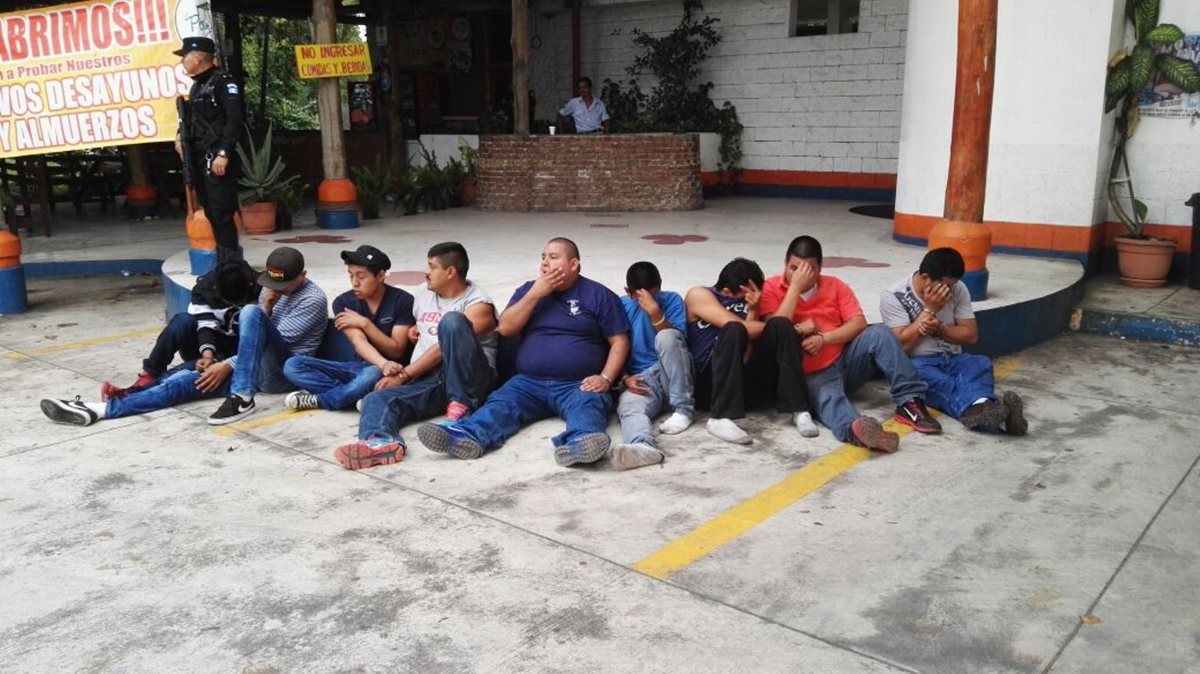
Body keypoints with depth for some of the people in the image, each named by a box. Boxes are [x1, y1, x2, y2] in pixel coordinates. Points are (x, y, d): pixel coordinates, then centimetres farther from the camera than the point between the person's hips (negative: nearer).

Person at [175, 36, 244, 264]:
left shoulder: (223, 81, -8)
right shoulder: (197, 85, 18)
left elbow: (234, 119, -17)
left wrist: (223, 153, -23)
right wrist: (182, 136, 11)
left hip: (217, 158, -9)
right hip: (199, 159, 9)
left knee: (221, 213, -10)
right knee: (211, 213, 10)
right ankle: (223, 261, 16)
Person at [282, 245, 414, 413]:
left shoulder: (403, 301, -9)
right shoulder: (343, 302, -1)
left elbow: (397, 351, -10)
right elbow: (359, 342, -15)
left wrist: (364, 323, -17)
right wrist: (384, 364, -36)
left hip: (388, 371, -4)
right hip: (359, 366, 4)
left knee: (372, 374, -41)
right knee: (292, 365, -12)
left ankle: (317, 400, -16)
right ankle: (357, 394, -23)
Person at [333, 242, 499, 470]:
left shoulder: (478, 305, -3)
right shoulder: (423, 293, 20)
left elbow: (443, 349, -12)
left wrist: (403, 375, -12)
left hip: (468, 381, -5)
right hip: (426, 381, 5)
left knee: (452, 321, -29)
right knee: (378, 398, -23)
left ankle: (462, 405, -26)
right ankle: (380, 442, -58)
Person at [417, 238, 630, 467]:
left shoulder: (598, 295, 9)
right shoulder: (529, 289, 19)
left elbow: (619, 342, 4)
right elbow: (506, 328, 6)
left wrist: (606, 379, -12)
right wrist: (535, 294, -2)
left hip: (578, 386, -3)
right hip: (529, 382, 3)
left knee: (587, 405, -35)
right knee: (500, 403, -25)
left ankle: (580, 443, -66)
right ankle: (466, 436, -52)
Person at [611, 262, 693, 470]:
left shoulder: (672, 300, 1)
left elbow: (675, 340, -12)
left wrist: (655, 312, -26)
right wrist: (625, 379, -10)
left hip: (672, 376, 0)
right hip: (642, 380, 0)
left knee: (666, 337, -30)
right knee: (628, 406, -33)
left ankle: (683, 408, -19)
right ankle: (644, 446, -69)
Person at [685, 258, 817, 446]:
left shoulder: (750, 302, 15)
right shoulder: (700, 295, 3)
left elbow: (746, 357, -1)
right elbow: (735, 326, -13)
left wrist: (752, 311, -10)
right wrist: (773, 328, -1)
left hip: (746, 384, 4)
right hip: (709, 383, -4)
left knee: (782, 326, -14)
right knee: (734, 330, -31)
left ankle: (799, 410, -18)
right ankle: (721, 418, -36)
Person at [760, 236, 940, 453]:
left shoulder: (835, 286, 11)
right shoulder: (771, 289, 0)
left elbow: (859, 323, 0)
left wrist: (823, 339, -16)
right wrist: (795, 286, -16)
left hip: (845, 360, 5)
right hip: (811, 374, -5)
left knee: (878, 333, -21)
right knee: (828, 397, -38)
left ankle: (909, 403, -24)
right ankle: (855, 428, -72)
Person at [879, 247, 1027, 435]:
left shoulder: (958, 289, 5)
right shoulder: (893, 296, -9)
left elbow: (971, 335, 5)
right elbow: (901, 345, -14)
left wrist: (940, 329, -13)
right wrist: (929, 310, -16)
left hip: (952, 359, 4)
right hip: (918, 364, -4)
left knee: (981, 363, -29)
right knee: (922, 374, -39)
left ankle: (981, 410, -62)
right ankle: (979, 410, -65)